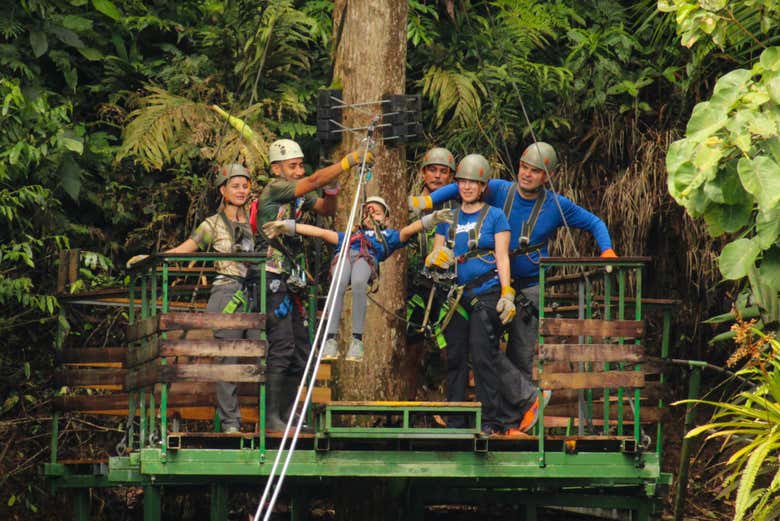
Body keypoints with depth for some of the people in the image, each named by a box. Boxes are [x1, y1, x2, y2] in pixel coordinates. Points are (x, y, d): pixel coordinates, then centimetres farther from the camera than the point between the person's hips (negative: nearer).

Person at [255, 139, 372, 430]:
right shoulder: (274, 190, -11)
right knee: (282, 348, -15)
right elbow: (314, 180, -21)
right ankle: (271, 417, -14)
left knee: (301, 352, 9)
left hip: (290, 282, 9)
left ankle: (287, 415, 14)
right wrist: (348, 161, -23)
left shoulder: (299, 195, 14)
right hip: (272, 278, -9)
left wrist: (332, 187, -4)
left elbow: (327, 209, 15)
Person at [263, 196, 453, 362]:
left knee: (358, 284, -38)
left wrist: (432, 218, 4)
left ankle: (357, 341, -37)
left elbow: (408, 230, 21)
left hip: (368, 258, -2)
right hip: (345, 256, 2)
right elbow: (320, 232, 38)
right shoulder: (350, 235, 44)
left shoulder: (388, 236, 38)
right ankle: (330, 340, -40)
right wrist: (286, 226, 30)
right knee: (338, 285, -33)